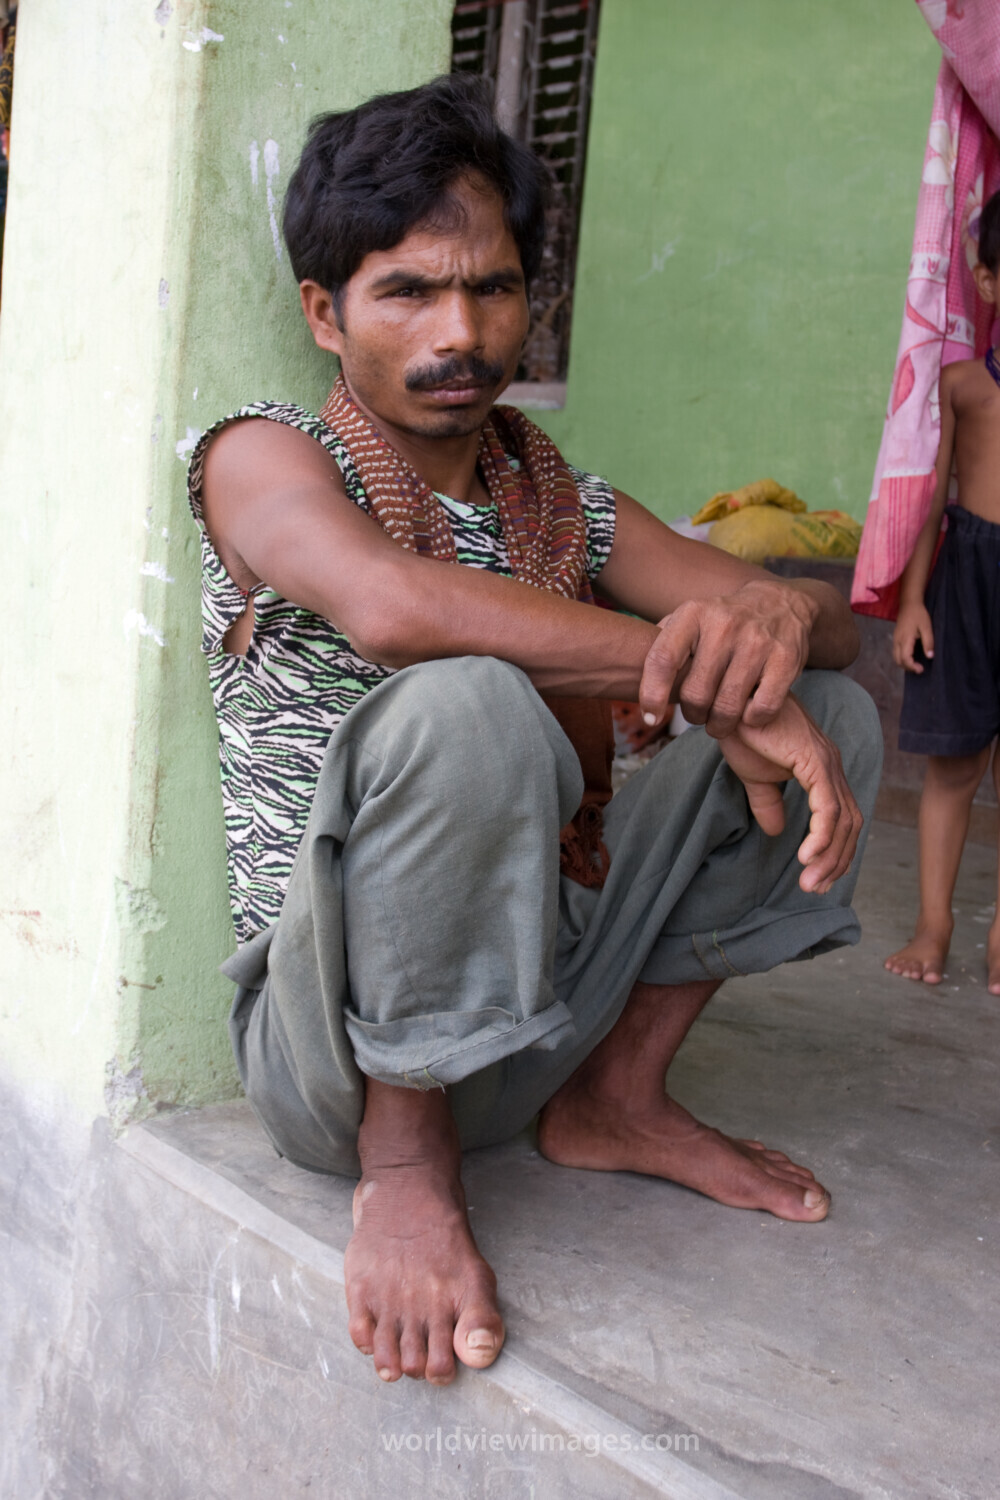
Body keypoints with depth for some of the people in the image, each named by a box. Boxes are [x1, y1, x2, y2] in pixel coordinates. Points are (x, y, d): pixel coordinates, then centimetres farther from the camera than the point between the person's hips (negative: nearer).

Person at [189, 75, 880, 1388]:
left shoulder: (566, 505, 9)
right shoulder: (263, 457, -7)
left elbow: (831, 620, 3)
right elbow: (393, 605, -31)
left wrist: (784, 616, -22)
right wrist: (698, 665, -26)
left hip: (526, 1015, 6)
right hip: (335, 1030, -6)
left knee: (832, 709, 2)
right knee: (469, 706, -35)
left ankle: (613, 1098, 6)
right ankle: (404, 1162, -14)